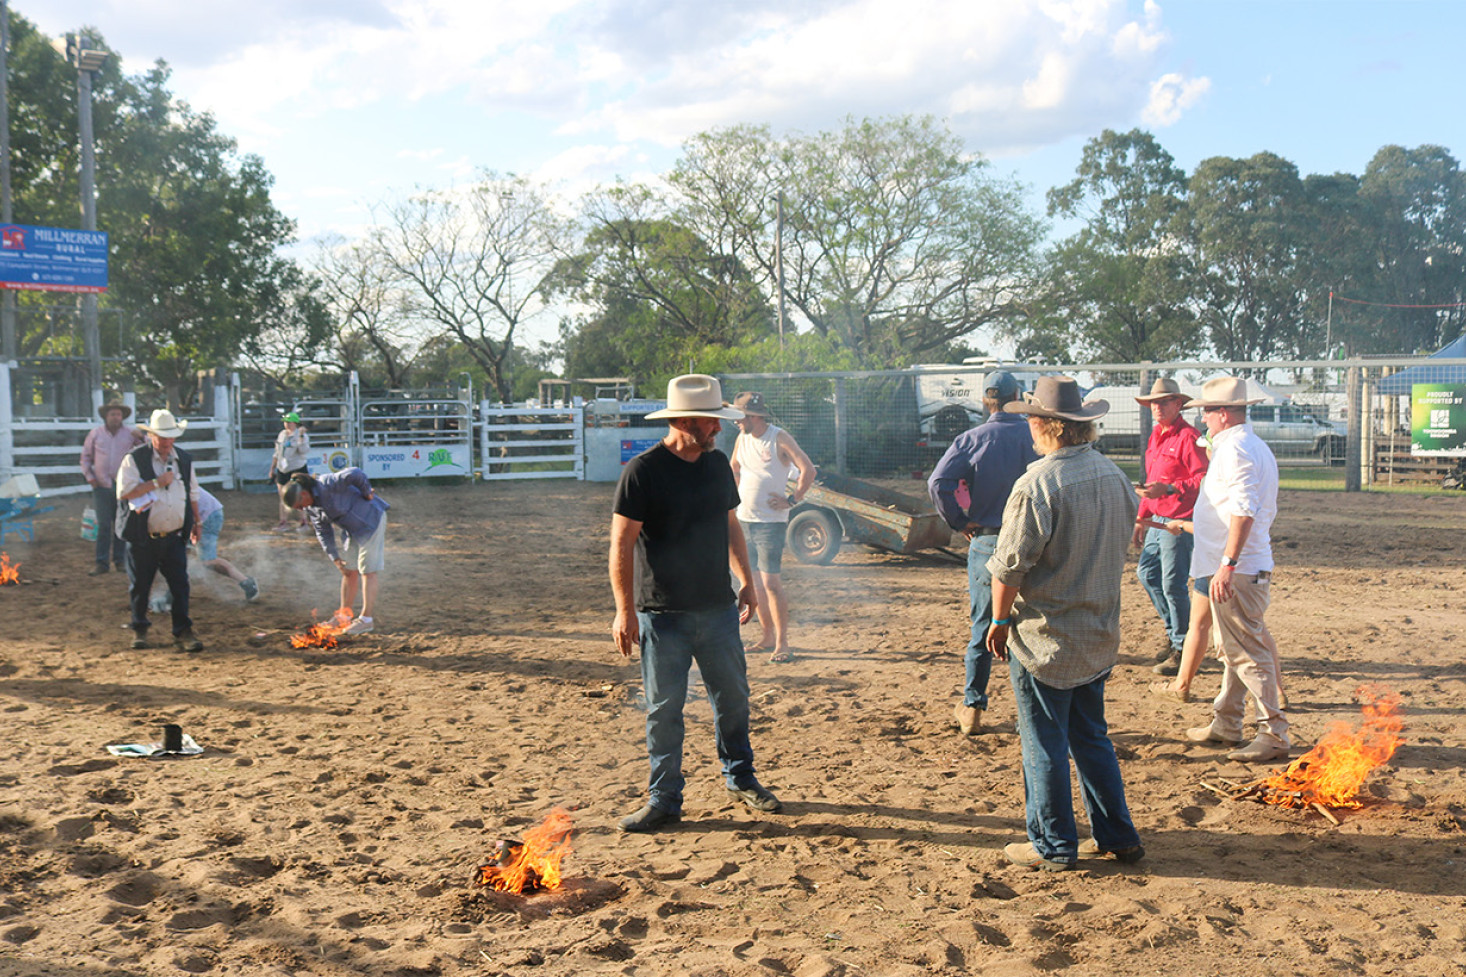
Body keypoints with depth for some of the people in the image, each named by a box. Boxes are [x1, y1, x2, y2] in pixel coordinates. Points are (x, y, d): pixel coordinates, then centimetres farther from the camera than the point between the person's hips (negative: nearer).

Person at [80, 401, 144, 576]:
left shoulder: (130, 433, 4)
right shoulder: (95, 433, 6)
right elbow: (85, 457, 12)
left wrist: (141, 438, -16)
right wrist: (89, 477, 2)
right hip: (102, 486, 0)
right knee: (103, 525, -4)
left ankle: (120, 560, 16)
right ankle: (101, 563, 0)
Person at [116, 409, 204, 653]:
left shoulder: (184, 459, 8)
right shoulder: (134, 459, -7)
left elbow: (192, 493, 20)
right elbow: (123, 491, -17)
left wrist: (197, 521, 22)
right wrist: (156, 482, -19)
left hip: (174, 537, 3)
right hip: (143, 539, -3)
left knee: (180, 584, -2)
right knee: (140, 586, 9)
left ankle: (183, 632, 4)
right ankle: (139, 630, 26)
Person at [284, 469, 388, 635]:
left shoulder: (327, 486, -27)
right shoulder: (310, 507, 0)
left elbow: (355, 474, -34)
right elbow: (323, 532, 7)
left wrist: (367, 494, -19)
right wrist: (335, 557, 0)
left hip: (371, 519, -8)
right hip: (354, 529, 8)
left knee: (367, 571, -6)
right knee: (348, 570, 10)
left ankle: (367, 619, -3)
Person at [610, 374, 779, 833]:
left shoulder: (717, 464, 8)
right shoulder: (642, 471, -12)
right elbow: (622, 544, -12)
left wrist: (747, 582, 16)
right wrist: (625, 611, -15)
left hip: (718, 608, 5)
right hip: (663, 614, -5)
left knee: (733, 696, 13)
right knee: (663, 708, 3)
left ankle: (741, 779, 31)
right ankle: (664, 800, 15)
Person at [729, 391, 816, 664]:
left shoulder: (780, 439, -11)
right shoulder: (742, 439, 9)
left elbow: (808, 470, -16)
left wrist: (792, 500, -14)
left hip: (771, 521, -7)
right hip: (744, 520, 7)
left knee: (771, 583, -11)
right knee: (755, 583, 11)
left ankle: (782, 645, -5)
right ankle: (767, 637, 22)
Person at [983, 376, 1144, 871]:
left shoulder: (1038, 483, -20)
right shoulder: (1114, 476, 4)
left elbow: (1010, 564, -18)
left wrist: (1000, 619, -5)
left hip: (1043, 637, -7)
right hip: (1099, 634, 7)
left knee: (1044, 744, 5)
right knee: (1092, 737, 19)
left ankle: (1053, 845, 14)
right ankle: (1117, 835, 25)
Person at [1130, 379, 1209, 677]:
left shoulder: (1187, 436, -13)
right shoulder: (1156, 435, 16)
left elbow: (1204, 480, -20)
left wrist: (1169, 489, -30)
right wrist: (1141, 519, 25)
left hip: (1180, 522, -10)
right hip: (1158, 520, 10)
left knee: (1173, 584, -7)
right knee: (1147, 572, 15)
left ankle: (1183, 649, 6)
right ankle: (1174, 633, 30)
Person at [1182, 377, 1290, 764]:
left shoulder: (1235, 449, -15)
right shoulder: (1257, 447, 18)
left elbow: (1243, 511, -26)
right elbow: (1265, 513, 25)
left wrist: (1227, 565, -29)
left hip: (1235, 571, -11)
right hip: (1253, 566, 11)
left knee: (1247, 652, -7)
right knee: (1234, 649, 17)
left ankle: (1274, 735, -4)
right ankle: (1226, 724, 27)